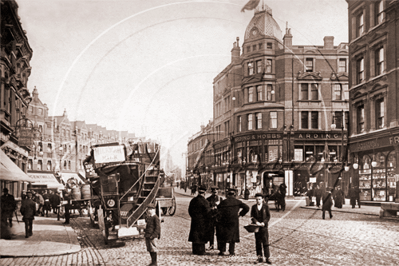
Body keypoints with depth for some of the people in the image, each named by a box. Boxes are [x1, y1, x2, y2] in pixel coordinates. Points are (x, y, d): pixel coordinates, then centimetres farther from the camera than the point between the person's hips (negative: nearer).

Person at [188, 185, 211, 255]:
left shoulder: (193, 200, 4)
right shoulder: (204, 202, -15)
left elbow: (190, 210, 11)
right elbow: (208, 212, -14)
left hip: (194, 220, 6)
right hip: (203, 221, -5)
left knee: (195, 236, 11)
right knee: (201, 236, 2)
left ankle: (195, 251, 17)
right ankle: (200, 251, 5)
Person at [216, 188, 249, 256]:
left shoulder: (223, 202, -4)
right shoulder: (238, 202, -1)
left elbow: (218, 210, -7)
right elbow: (247, 208, -5)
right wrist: (240, 214, 4)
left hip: (223, 221, 0)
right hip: (234, 222, 0)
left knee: (222, 236, 12)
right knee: (233, 236, 12)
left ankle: (222, 251, 9)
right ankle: (231, 252, 9)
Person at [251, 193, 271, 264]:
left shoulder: (266, 206, 2)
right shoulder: (254, 207, 7)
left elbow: (268, 216, 0)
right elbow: (252, 216, 3)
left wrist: (264, 222, -15)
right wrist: (256, 222, -16)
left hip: (264, 226, -2)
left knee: (265, 242, -5)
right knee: (258, 242, 5)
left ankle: (267, 258, -3)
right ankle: (260, 257, 12)